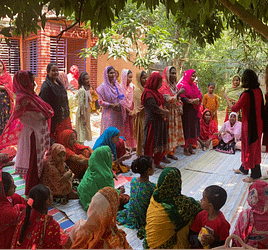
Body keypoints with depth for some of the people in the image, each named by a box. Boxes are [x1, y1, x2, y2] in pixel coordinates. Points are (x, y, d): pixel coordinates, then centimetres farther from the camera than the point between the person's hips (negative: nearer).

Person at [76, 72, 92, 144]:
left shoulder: (87, 89, 9)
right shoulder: (82, 90, -19)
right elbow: (81, 104, -20)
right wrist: (83, 117, -20)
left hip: (86, 113, 9)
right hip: (82, 113, -9)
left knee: (85, 131, 15)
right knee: (82, 131, -4)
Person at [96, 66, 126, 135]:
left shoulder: (116, 84, 9)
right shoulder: (103, 86, -7)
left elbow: (122, 97, 10)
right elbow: (100, 102, -8)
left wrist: (119, 104, -10)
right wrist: (112, 105, -16)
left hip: (118, 114, 5)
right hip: (108, 114, -5)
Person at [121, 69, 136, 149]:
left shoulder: (132, 86, 6)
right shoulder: (121, 87, -9)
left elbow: (134, 100, 6)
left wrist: (133, 111, -5)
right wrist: (129, 111, -10)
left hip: (132, 111, 4)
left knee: (132, 129, 6)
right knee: (125, 130, -1)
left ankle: (132, 146, 14)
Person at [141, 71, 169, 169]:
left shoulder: (156, 92, 15)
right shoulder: (148, 93, -15)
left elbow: (161, 105, 17)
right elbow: (154, 108, -20)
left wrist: (163, 111, -6)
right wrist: (166, 112, -6)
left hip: (160, 121, 9)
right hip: (152, 122, -9)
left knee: (160, 143, 13)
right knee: (151, 143, -2)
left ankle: (157, 162, 25)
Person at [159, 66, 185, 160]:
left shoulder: (174, 85, 14)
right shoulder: (164, 86, -12)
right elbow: (168, 100, -21)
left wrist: (180, 108, 7)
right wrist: (178, 93, -29)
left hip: (176, 113, 8)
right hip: (168, 113, -8)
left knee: (175, 133, 10)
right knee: (168, 133, -5)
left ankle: (171, 152, 20)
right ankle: (164, 153, 4)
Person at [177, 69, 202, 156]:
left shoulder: (194, 86, 18)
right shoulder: (182, 85, -8)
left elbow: (200, 95, 13)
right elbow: (182, 97, -18)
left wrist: (197, 99, -9)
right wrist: (192, 101, -23)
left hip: (194, 111, 8)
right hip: (186, 111, -7)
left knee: (193, 128, 8)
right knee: (186, 129, -4)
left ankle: (190, 147, 18)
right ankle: (185, 149, 3)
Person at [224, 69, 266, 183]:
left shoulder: (247, 94, -24)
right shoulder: (258, 91, 1)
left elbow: (235, 109, -20)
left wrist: (226, 98, -6)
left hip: (250, 124, -9)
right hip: (258, 123, 9)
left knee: (250, 148, 3)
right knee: (250, 146, 20)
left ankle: (255, 175, 14)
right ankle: (244, 169, 37)